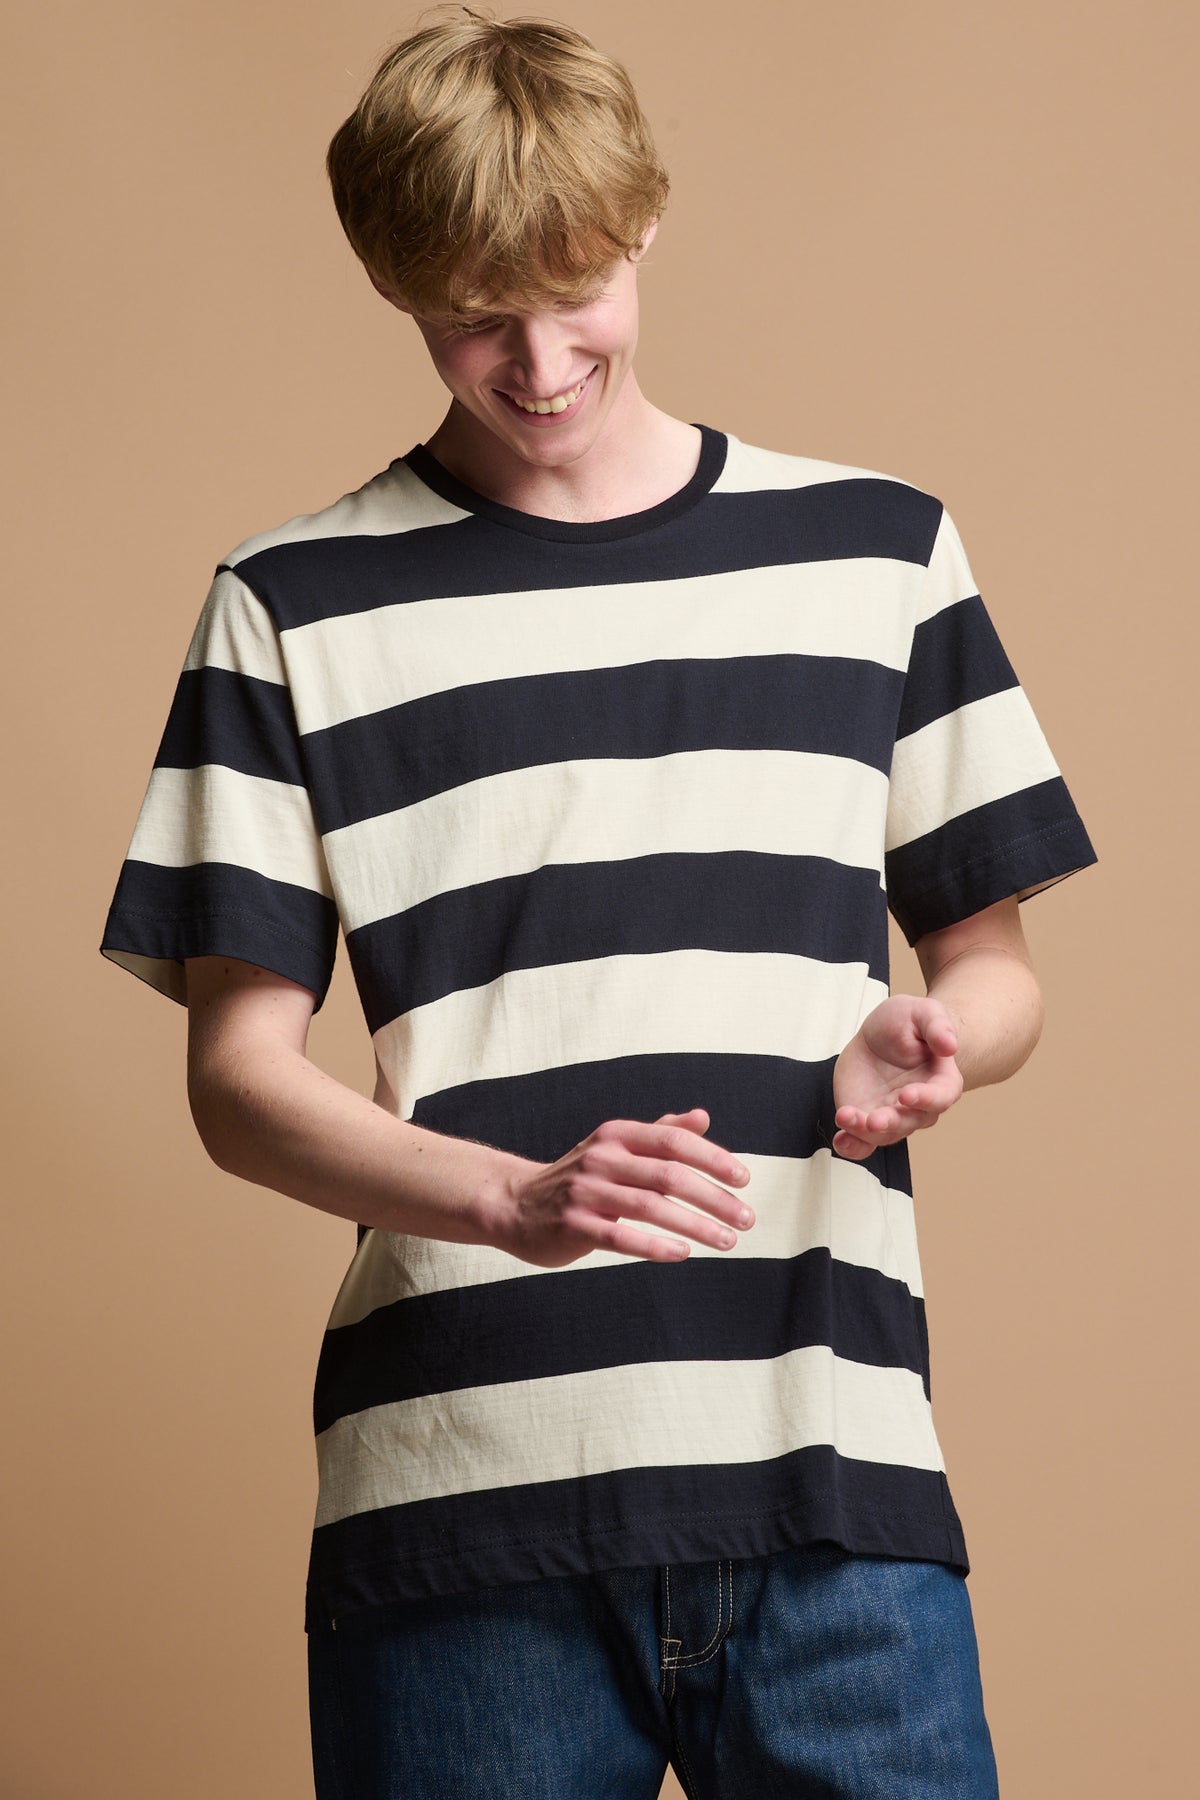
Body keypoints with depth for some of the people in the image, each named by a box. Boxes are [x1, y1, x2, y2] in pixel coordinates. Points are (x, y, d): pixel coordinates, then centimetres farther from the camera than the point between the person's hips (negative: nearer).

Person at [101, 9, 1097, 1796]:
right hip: (459, 1505, -1)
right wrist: (517, 1199, -15)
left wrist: (922, 1045, -6)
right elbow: (238, 1076, 3)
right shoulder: (296, 608, 7)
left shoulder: (878, 553, 13)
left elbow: (993, 963, 18)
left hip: (834, 1473, 1)